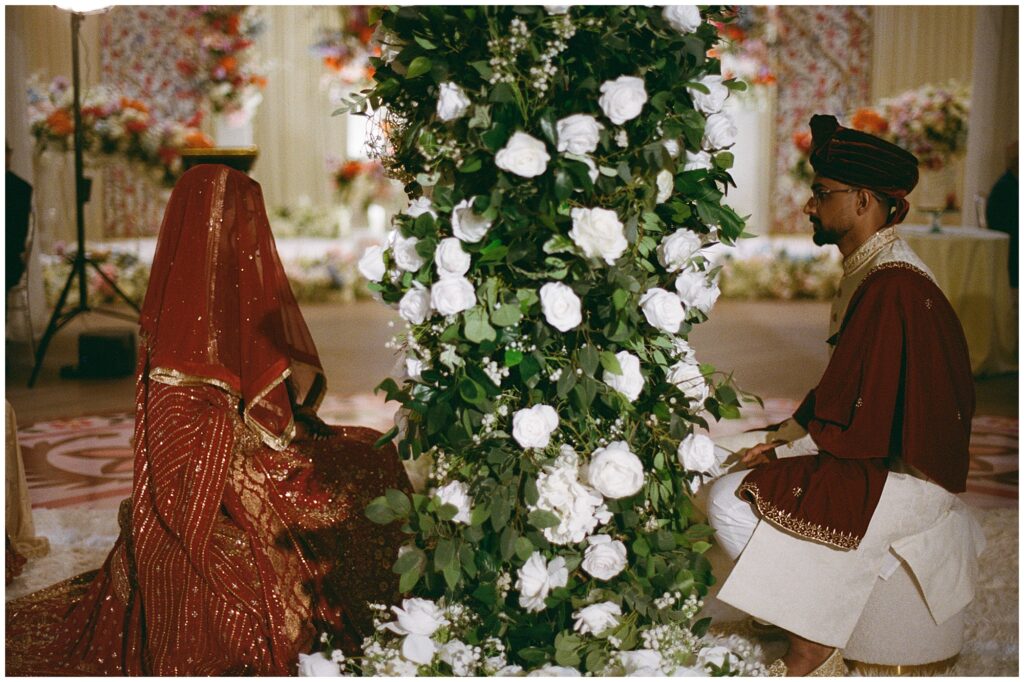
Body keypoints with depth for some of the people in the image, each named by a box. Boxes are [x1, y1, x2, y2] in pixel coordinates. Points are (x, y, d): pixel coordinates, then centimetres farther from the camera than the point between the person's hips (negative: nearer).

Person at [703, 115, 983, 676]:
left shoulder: (890, 288, -23)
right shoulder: (873, 271, 9)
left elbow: (858, 423, -24)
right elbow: (841, 392, 13)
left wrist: (780, 450, -12)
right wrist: (784, 435, 1)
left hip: (904, 479, -10)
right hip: (880, 457, 10)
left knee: (733, 503, -17)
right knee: (730, 476, 8)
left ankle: (813, 652, -1)